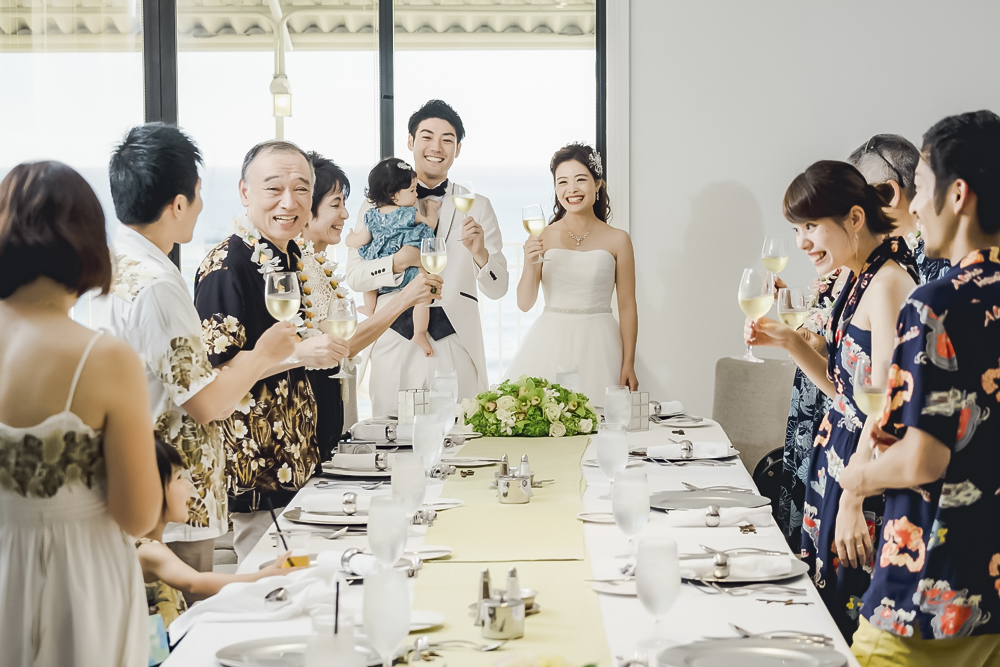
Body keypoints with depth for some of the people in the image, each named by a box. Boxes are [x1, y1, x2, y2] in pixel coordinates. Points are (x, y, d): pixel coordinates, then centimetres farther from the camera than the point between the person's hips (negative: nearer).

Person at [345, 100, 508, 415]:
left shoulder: (477, 207, 8)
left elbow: (497, 289, 3)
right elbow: (354, 276, 2)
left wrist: (480, 253, -17)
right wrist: (399, 262, -15)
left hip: (457, 348, 0)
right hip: (395, 348, 0)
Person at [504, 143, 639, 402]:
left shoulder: (617, 240, 1)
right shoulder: (543, 237, 3)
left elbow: (627, 307, 3)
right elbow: (524, 303, 2)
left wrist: (629, 365, -2)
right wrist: (530, 264, -14)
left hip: (597, 345, -1)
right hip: (550, 344, 1)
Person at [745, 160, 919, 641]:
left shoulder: (889, 282, -18)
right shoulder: (861, 278, 12)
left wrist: (853, 500, -20)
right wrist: (788, 342, 6)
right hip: (839, 456, 10)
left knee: (851, 610, -3)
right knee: (826, 604, 14)